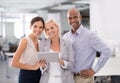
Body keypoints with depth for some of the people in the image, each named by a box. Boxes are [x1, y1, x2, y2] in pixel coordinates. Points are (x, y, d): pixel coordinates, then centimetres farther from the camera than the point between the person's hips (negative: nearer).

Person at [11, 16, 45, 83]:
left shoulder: (39, 42, 7)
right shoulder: (25, 40, -12)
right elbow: (14, 63, -19)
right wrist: (33, 67, -13)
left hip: (38, 75, 7)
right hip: (26, 76, -7)